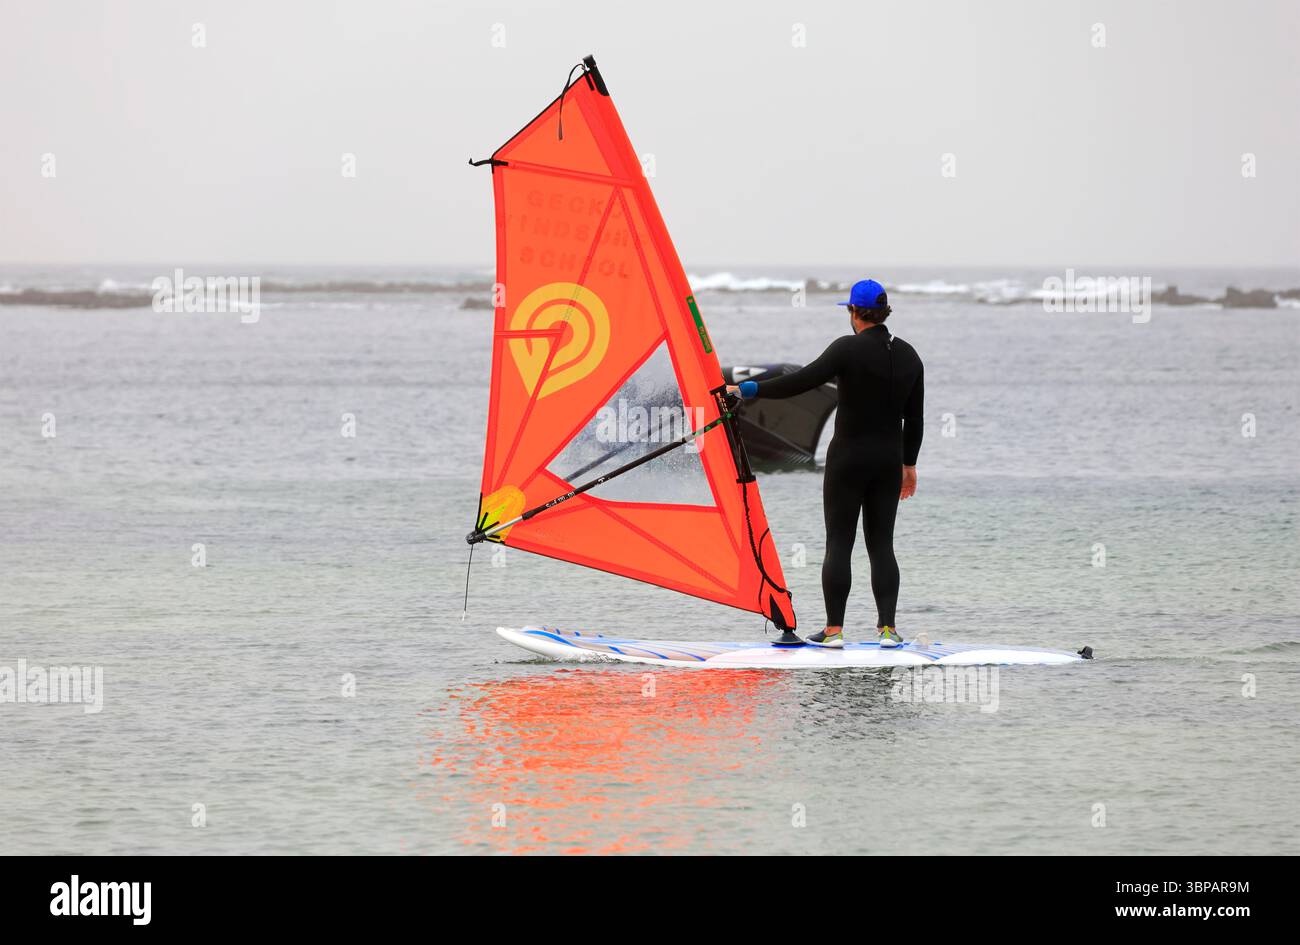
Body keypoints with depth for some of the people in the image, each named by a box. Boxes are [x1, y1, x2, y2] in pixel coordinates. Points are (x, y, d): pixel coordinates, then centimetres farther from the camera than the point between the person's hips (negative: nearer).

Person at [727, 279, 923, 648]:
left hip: (848, 458, -5)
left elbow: (802, 381, -17)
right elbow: (914, 418, 11)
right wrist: (909, 463, 20)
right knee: (882, 544, 8)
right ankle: (887, 628, 2)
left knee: (838, 543, 0)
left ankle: (834, 629, -3)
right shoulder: (908, 355, 6)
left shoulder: (849, 348, -13)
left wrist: (748, 390, -11)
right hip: (889, 460, 5)